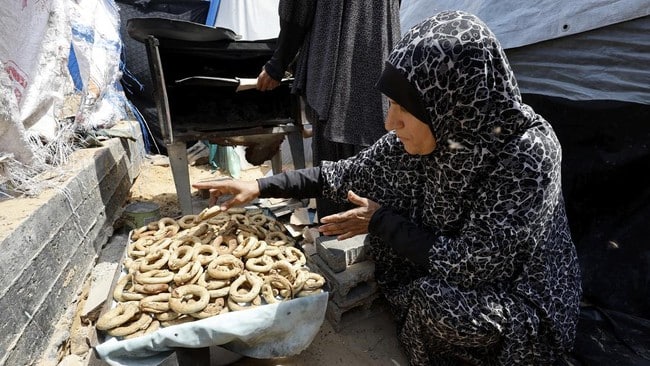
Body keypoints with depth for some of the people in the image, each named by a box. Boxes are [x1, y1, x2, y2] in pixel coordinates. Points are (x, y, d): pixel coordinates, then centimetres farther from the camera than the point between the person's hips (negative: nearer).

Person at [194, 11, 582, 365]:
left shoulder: (528, 152, -31)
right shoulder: (422, 138, -14)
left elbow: (470, 264, -29)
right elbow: (352, 172, -4)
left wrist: (381, 221, -19)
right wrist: (262, 186, -7)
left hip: (527, 301, -5)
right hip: (446, 276, 6)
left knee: (434, 302, -27)